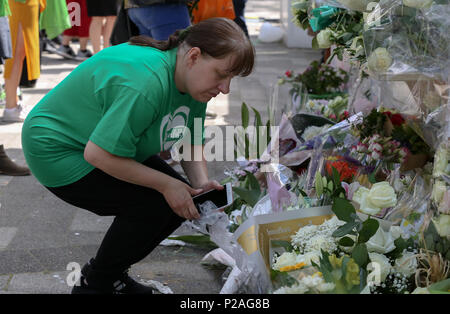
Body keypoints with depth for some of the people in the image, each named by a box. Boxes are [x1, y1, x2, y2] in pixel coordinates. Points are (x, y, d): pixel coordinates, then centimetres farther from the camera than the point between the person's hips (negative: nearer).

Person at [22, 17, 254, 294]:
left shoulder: (193, 80, -5)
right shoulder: (145, 85, -36)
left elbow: (191, 142, 6)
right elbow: (98, 154, -35)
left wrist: (201, 183, -14)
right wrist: (165, 184, -28)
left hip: (112, 145, 9)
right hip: (57, 151, -9)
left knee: (179, 201, -1)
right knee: (153, 205, -21)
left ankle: (111, 273, 15)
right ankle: (94, 284, 0)